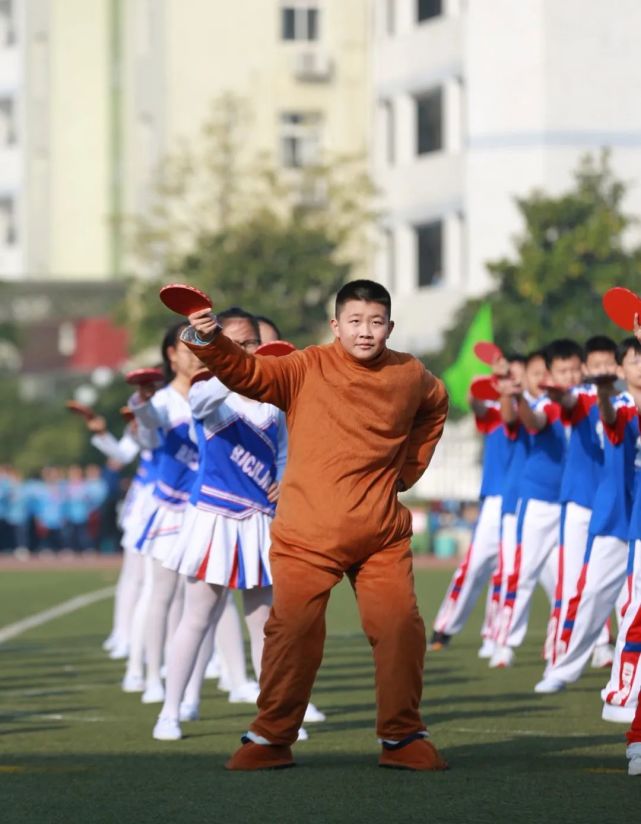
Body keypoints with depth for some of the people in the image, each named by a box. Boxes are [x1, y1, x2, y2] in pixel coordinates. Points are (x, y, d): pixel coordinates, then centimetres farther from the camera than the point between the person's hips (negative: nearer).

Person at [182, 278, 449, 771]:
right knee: (293, 630, -3)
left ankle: (403, 736, 11)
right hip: (307, 536, -2)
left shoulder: (411, 376, 6)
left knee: (401, 627, -4)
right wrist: (208, 341, -35)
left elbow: (435, 408, 29)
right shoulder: (307, 369, -4)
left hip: (382, 536, 2)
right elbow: (247, 373, -17)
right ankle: (272, 737, 11)